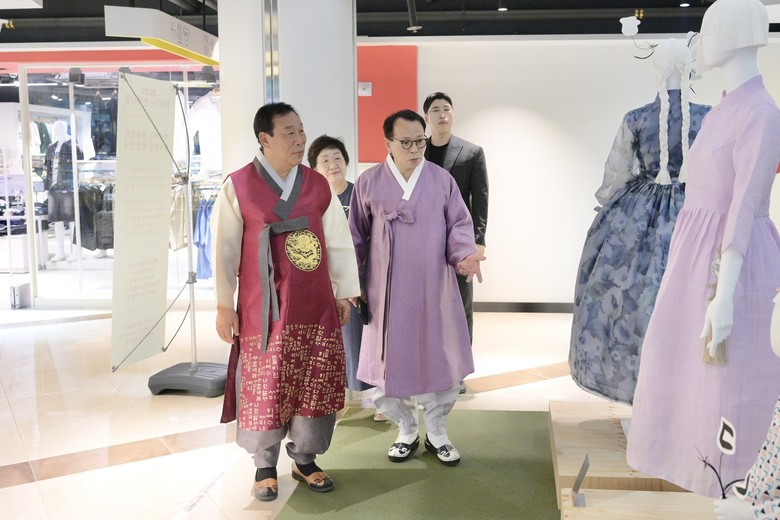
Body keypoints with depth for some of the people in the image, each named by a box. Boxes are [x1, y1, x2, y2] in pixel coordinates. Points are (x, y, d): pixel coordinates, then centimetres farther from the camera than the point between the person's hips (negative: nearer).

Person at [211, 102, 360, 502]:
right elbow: (224, 249, -3)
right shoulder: (238, 187, -5)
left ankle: (305, 459, 26)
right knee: (264, 388, 5)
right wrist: (224, 304, -4)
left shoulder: (319, 186, 5)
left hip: (316, 307, 3)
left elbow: (339, 243, 10)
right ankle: (265, 466, 22)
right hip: (264, 308, -3)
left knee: (315, 385, 8)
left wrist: (344, 293, 10)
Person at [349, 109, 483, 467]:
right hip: (387, 293, 0)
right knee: (391, 362, 7)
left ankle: (436, 431, 26)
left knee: (440, 360, 6)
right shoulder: (369, 183, -1)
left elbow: (459, 225, 3)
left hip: (434, 291, 1)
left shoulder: (442, 180, 0)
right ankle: (406, 431, 28)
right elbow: (357, 237, 6)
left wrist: (464, 255, -17)